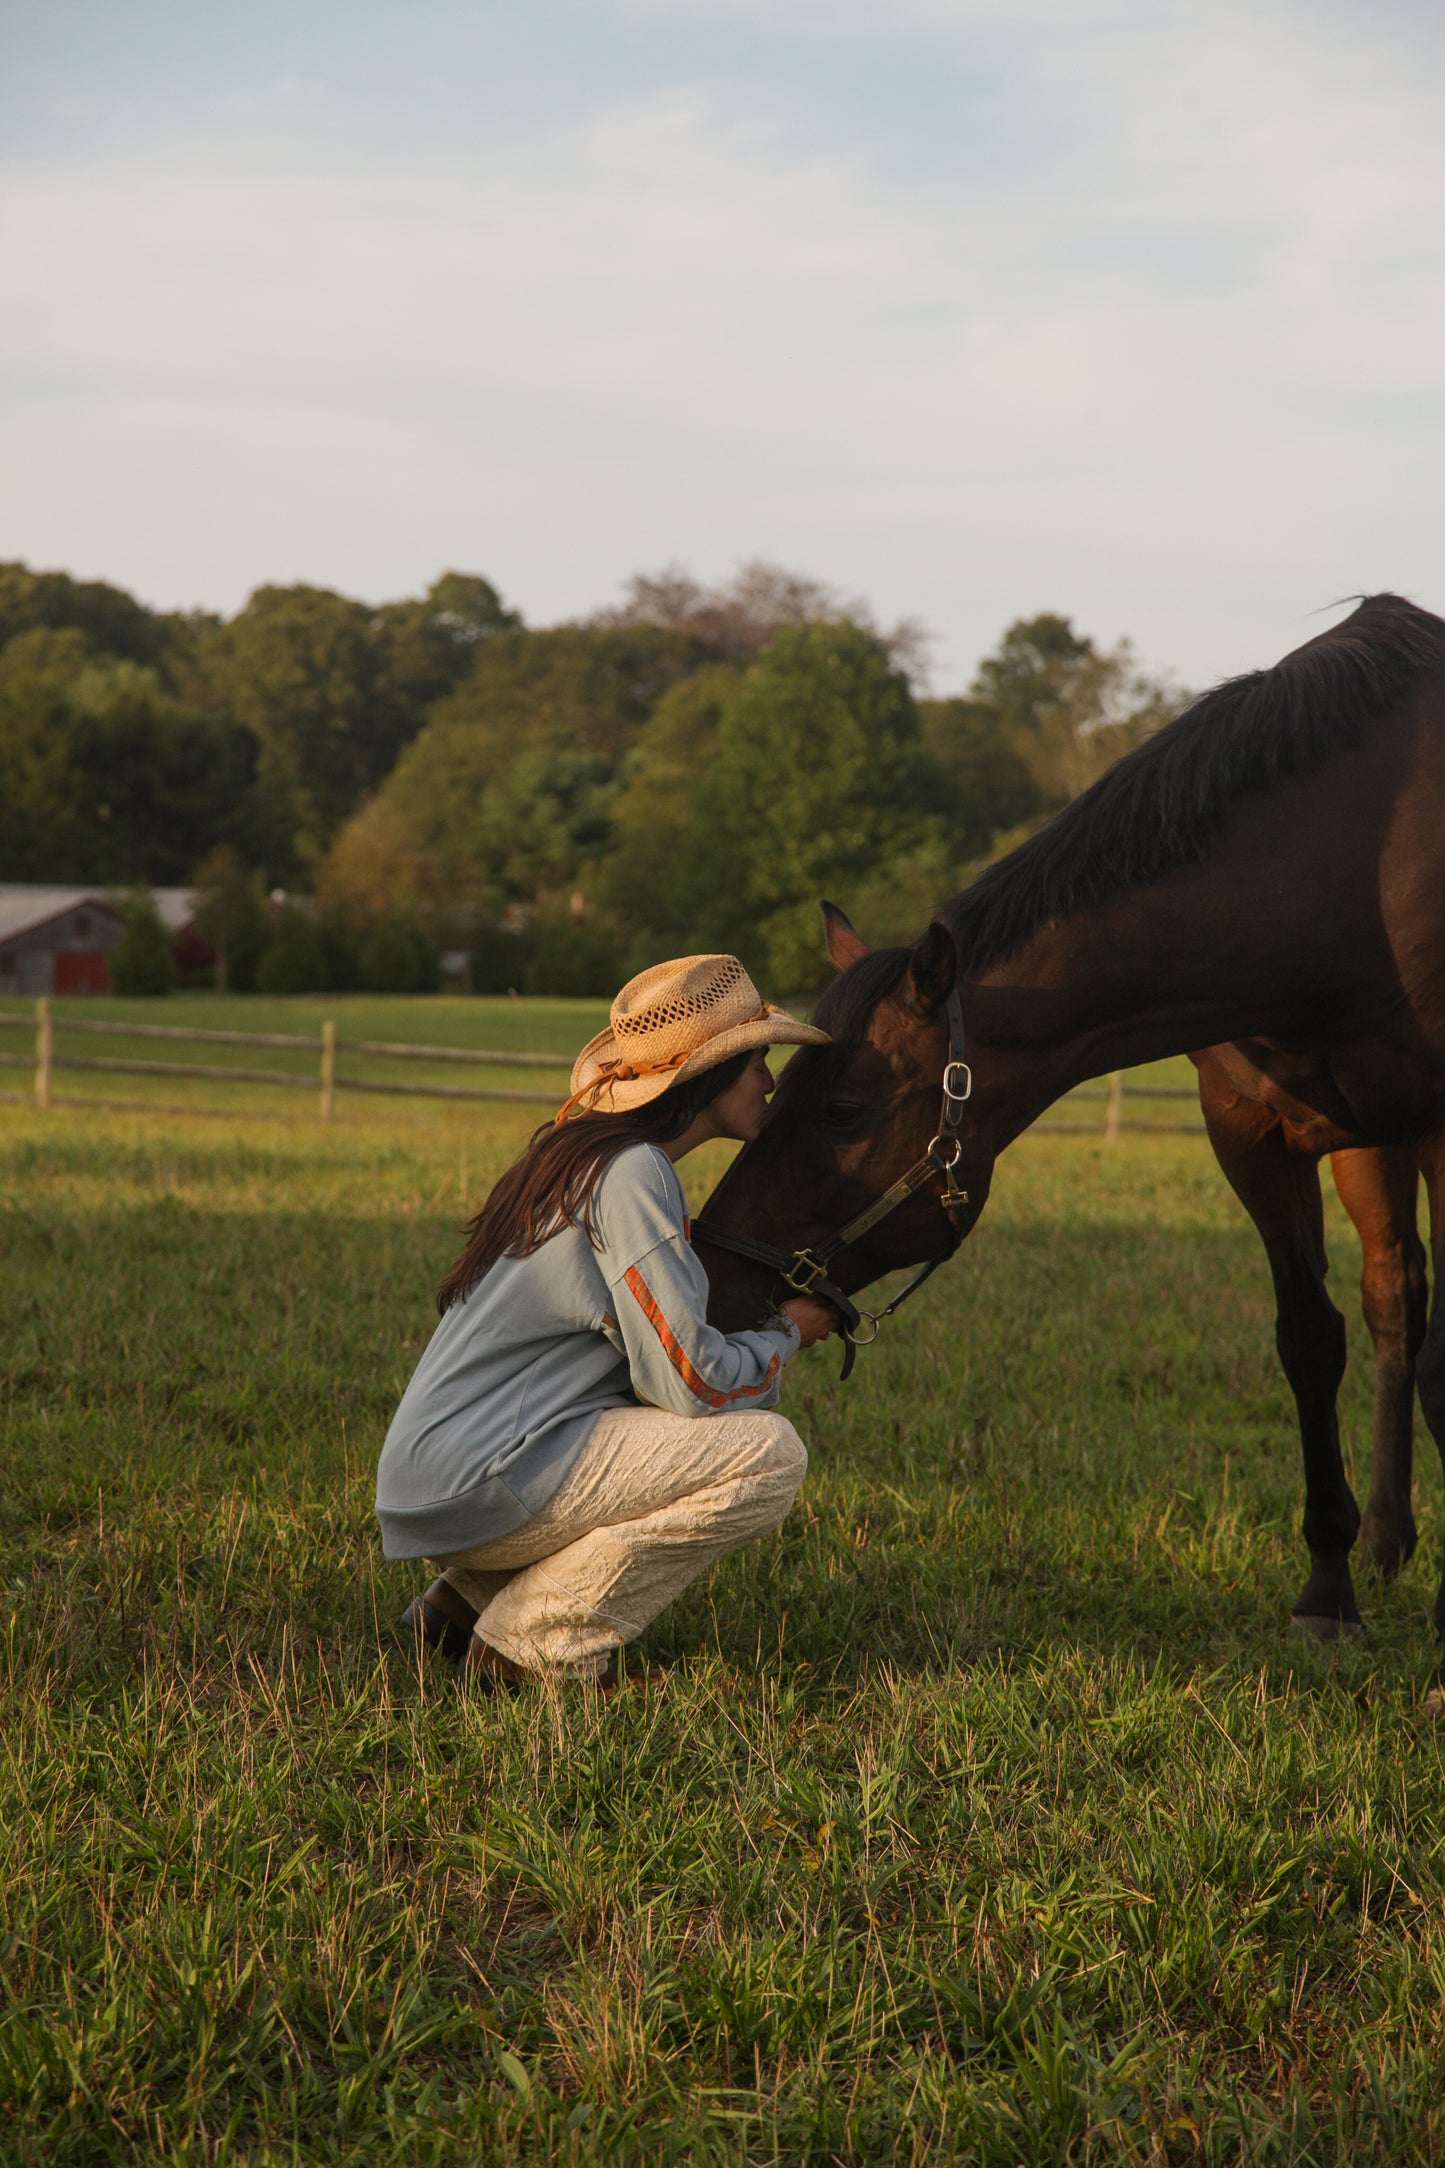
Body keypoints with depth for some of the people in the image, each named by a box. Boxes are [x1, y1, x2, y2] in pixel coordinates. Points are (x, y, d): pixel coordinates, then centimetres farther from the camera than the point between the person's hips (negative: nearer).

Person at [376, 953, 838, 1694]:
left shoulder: (584, 1153, 16)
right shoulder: (630, 1173, -15)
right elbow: (691, 1380, -17)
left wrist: (763, 1329, 13)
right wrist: (784, 1335, 1)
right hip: (477, 1486, -10)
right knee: (769, 1452, -14)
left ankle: (468, 1597, 14)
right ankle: (536, 1642, -7)